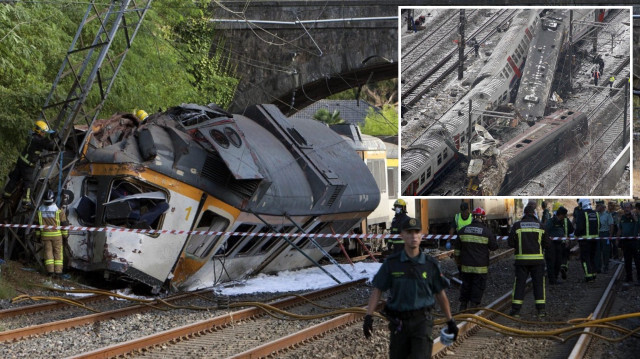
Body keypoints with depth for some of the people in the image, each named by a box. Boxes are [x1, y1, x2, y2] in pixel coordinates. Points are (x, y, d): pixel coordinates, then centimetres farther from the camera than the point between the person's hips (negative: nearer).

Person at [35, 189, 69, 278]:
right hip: (56, 234, -2)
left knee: (48, 251, 8)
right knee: (58, 252, 4)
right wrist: (65, 235, 5)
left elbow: (37, 223, 5)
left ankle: (50, 271, 2)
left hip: (45, 235, 2)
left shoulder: (40, 210, -3)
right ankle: (58, 271, 2)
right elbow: (64, 223, -6)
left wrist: (38, 235, 16)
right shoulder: (58, 210, -11)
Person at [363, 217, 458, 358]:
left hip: (422, 321, -1)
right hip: (399, 322, 1)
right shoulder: (391, 263, 0)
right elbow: (377, 291, 0)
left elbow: (440, 294, 10)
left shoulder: (431, 264, 1)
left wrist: (450, 321, 14)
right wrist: (368, 316, -10)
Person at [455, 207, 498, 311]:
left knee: (466, 286, 15)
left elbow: (457, 249, 9)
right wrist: (493, 238, 19)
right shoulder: (487, 231, -9)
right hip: (480, 267, -4)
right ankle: (474, 307, 3)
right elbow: (494, 247, -1)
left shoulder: (463, 230, 2)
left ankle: (463, 307, 20)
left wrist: (458, 260, 22)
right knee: (478, 287, 4)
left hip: (465, 267, 4)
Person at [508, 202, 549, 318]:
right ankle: (541, 309, 2)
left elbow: (510, 242, -2)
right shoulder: (540, 226, 1)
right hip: (537, 259, 0)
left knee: (519, 283, 4)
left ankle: (516, 309, 2)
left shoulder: (517, 225, -2)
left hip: (522, 259, 0)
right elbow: (546, 243, 3)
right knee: (538, 283, 6)